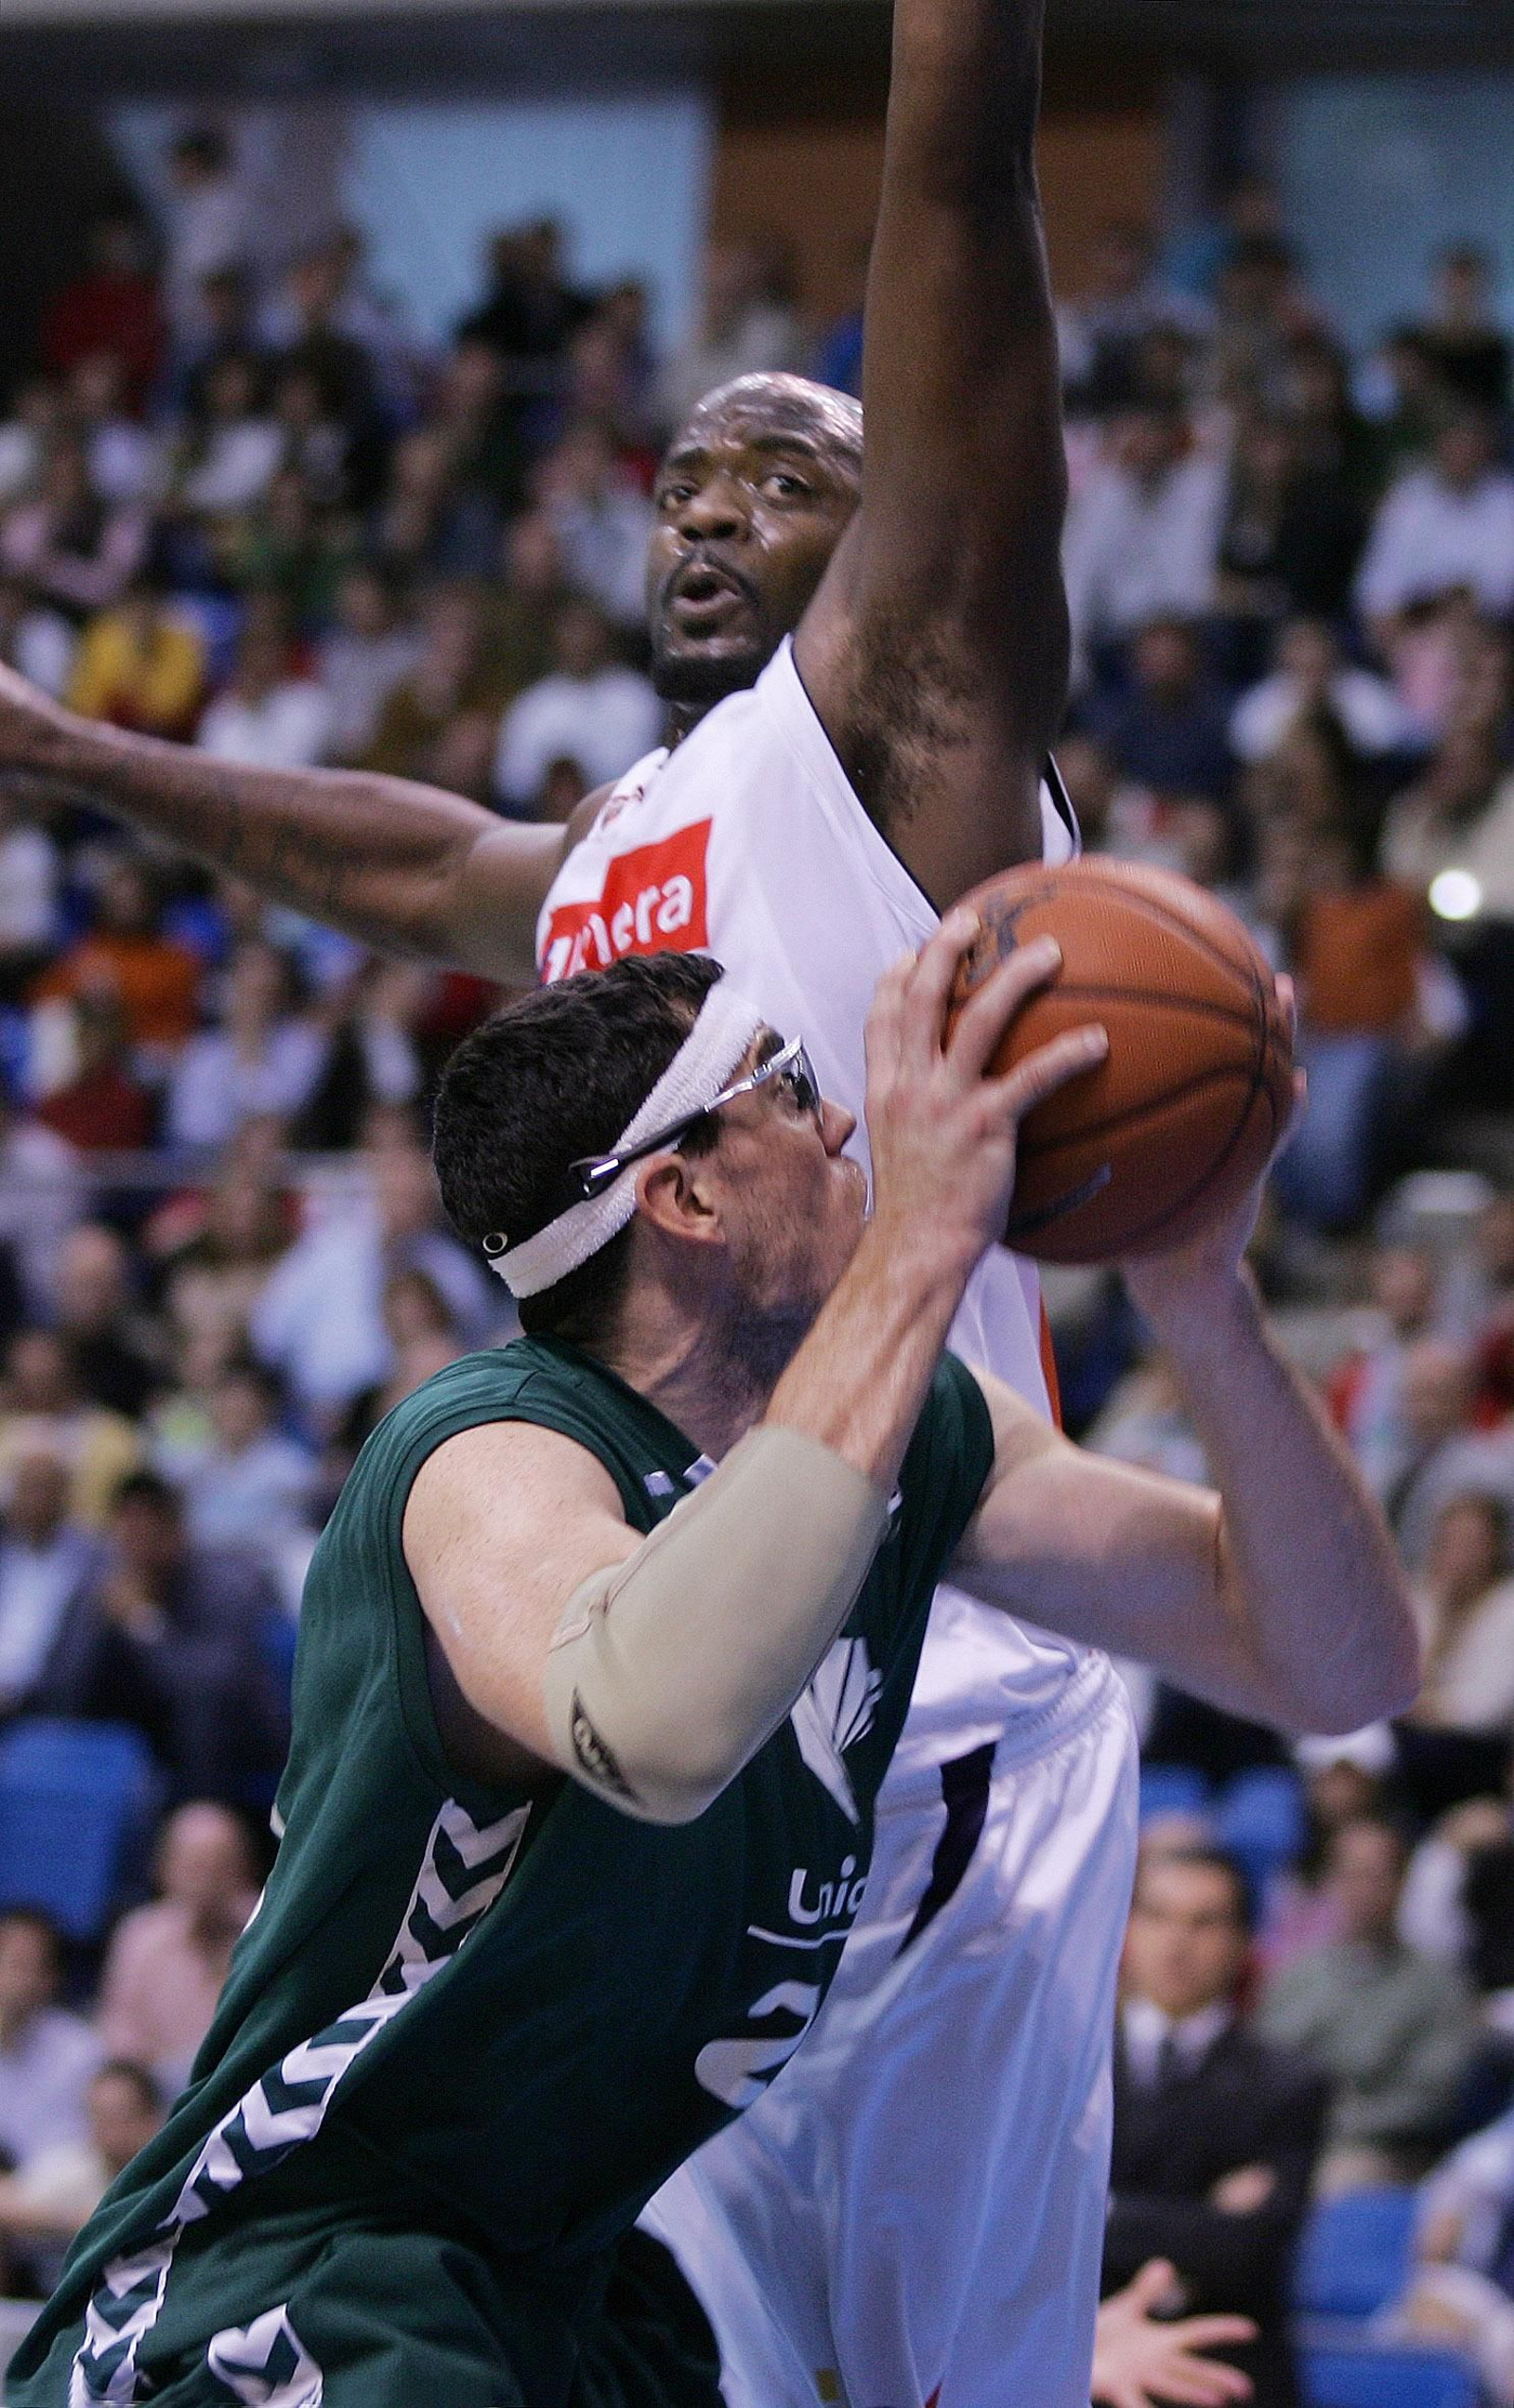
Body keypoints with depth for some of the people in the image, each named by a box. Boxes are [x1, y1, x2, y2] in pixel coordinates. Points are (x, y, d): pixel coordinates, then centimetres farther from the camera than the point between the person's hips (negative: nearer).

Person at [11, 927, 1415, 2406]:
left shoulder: (920, 1432, 2)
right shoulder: (488, 1460, -22)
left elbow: (1339, 1665, 1)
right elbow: (661, 1731, -46)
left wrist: (1203, 1311, -16)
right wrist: (918, 1246, -43)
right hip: (281, 2289, -8)